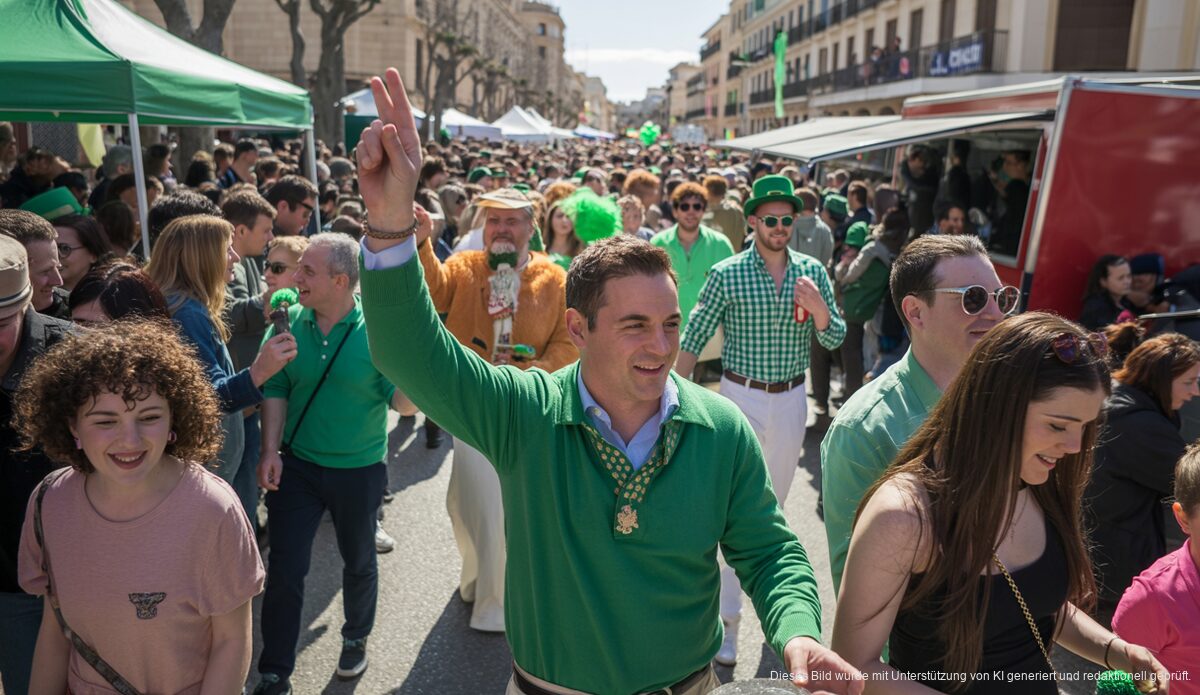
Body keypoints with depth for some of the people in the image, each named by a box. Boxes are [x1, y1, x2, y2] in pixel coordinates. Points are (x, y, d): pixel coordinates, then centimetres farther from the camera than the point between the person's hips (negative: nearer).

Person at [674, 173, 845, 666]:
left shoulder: (813, 272, -1)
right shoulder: (727, 274, -10)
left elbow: (835, 340, 0)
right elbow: (693, 340, -7)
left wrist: (817, 306, -20)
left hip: (791, 399, 4)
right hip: (741, 397, -3)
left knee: (775, 502, 19)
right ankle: (726, 616, 7)